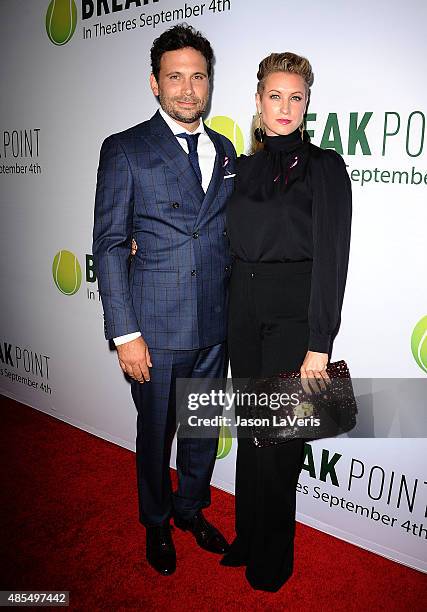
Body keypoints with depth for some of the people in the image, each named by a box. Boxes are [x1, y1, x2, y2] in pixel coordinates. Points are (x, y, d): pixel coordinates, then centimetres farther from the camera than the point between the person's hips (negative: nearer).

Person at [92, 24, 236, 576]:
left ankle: (191, 510, 45)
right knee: (156, 432, 13)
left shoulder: (225, 150, 10)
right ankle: (156, 524, 40)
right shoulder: (124, 150, -5)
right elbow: (109, 246, -9)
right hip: (157, 326, -4)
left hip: (216, 324, 5)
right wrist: (125, 333, -14)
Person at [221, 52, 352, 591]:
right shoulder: (248, 166, 11)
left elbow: (331, 258, -11)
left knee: (278, 436, 4)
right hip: (244, 309, 5)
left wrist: (319, 344, -16)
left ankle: (273, 556, 29)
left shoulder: (325, 167, -5)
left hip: (294, 313, -5)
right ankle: (248, 536, 36)